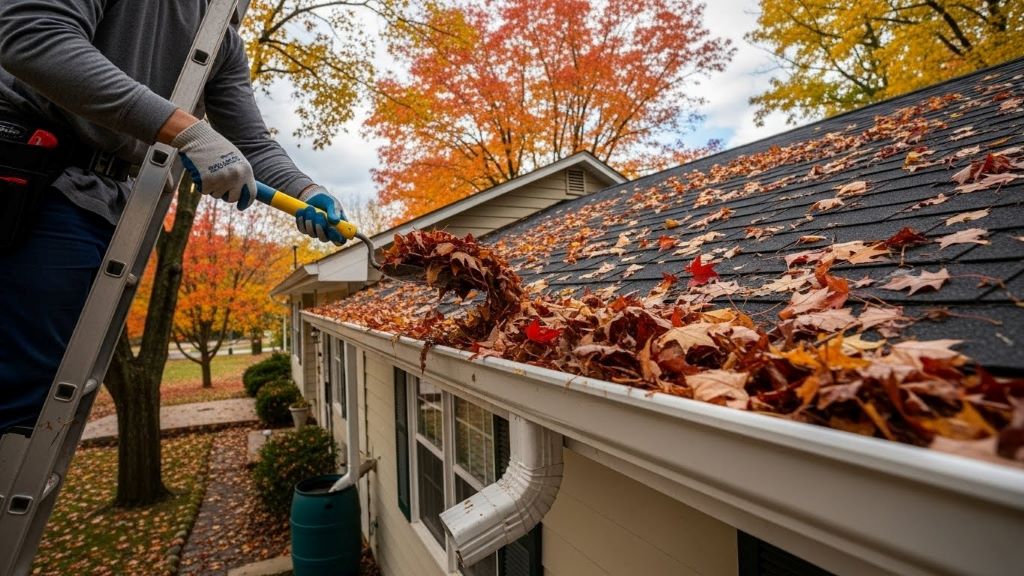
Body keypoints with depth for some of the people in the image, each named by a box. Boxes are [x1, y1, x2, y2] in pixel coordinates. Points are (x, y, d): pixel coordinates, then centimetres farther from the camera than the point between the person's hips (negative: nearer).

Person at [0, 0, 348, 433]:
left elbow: (253, 144, 7)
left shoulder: (225, 40, 13)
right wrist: (185, 130, -31)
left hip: (113, 202, 7)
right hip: (36, 182, -7)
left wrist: (305, 193, -13)